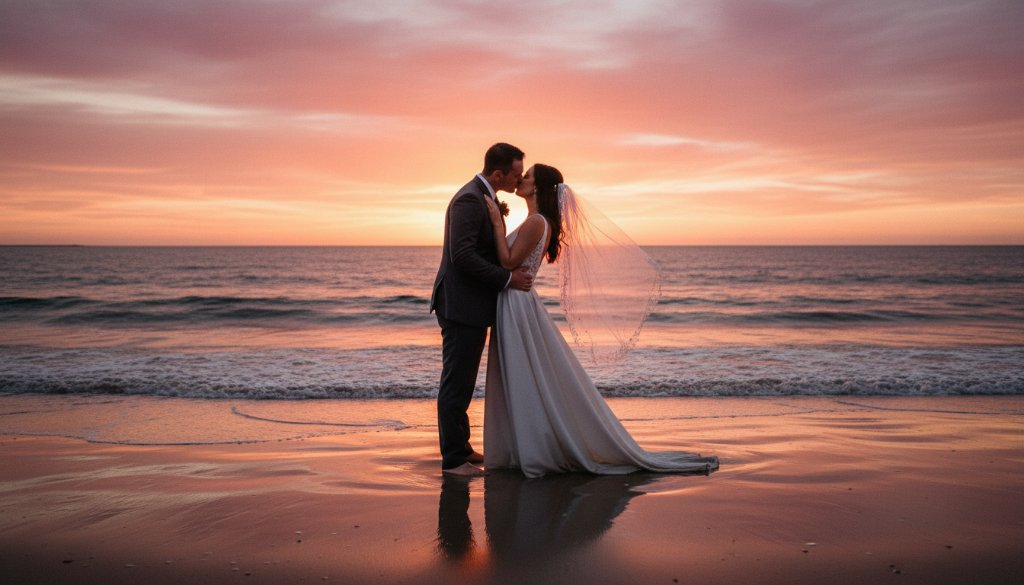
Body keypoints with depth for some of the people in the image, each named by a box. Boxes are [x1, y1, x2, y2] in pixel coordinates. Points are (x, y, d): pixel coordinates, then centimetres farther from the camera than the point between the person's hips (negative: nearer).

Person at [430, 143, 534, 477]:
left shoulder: (482, 197, 15)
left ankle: (460, 447, 29)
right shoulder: (470, 200, -17)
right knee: (457, 383, -2)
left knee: (461, 382, 18)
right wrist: (507, 278, -20)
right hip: (462, 307, -10)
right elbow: (462, 255, -25)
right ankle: (452, 459, 7)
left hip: (470, 306, 10)